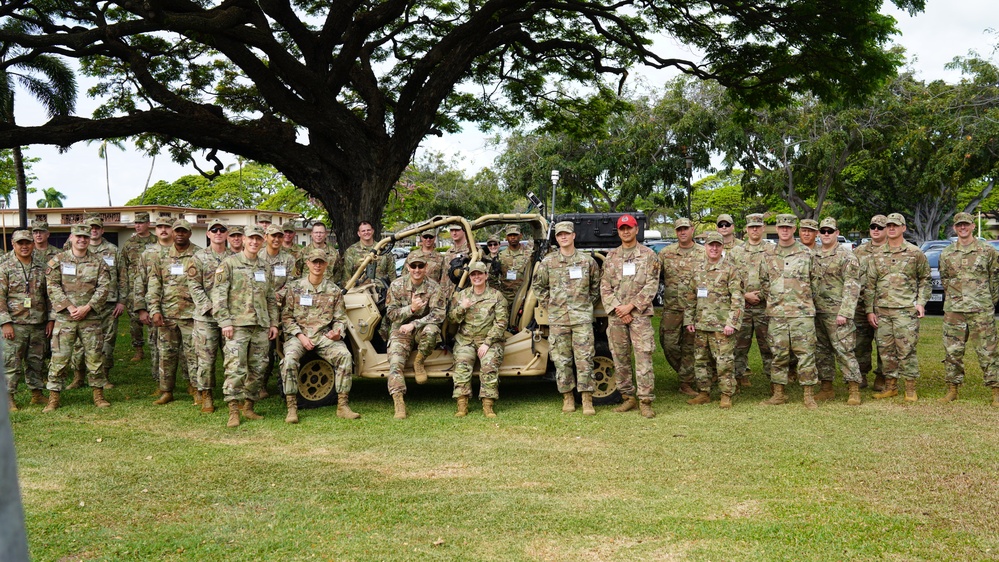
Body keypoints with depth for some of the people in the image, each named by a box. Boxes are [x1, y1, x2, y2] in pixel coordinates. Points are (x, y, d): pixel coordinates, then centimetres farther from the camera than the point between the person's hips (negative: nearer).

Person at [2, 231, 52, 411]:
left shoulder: (42, 268, 8)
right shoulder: (5, 269, -2)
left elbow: (49, 295, 11)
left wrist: (50, 320, 6)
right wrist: (5, 323, -12)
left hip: (38, 324, 3)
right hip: (15, 324, -3)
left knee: (36, 361, 11)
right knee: (11, 362, -1)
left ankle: (37, 393, 22)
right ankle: (8, 398, 6)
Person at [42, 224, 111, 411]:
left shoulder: (98, 262, 6)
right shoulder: (58, 261, 3)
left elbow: (104, 287, 0)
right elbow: (52, 287, -4)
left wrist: (86, 308, -11)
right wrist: (70, 307, -13)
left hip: (90, 317, 1)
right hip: (64, 317, -1)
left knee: (94, 355, 5)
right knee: (60, 356, -1)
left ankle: (98, 394, 15)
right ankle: (53, 397, 7)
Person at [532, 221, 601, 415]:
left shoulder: (587, 261, 6)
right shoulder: (548, 262, 5)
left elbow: (596, 286, 16)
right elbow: (538, 285, 14)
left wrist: (587, 304, 8)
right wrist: (548, 304, 7)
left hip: (582, 317, -1)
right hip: (557, 319, 1)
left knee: (584, 358, -4)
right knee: (562, 360, 3)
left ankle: (587, 400, 1)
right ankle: (567, 398, 14)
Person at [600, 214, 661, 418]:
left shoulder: (648, 255, 4)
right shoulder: (610, 257, 12)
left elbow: (651, 285, -4)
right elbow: (605, 287, 7)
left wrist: (631, 306, -11)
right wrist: (617, 308, -7)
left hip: (640, 315, -3)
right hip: (616, 316, 3)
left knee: (643, 357, -8)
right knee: (620, 358, 6)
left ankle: (646, 401, -5)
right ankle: (628, 397, 17)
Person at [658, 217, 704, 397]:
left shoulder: (703, 253, 3)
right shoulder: (665, 253, 6)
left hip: (694, 307, -1)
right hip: (671, 306, 1)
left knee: (689, 346, 3)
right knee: (669, 344, 1)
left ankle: (686, 383, 13)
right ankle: (685, 372, 23)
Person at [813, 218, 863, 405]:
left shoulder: (847, 256, -6)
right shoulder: (813, 256, 13)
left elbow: (852, 287, -12)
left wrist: (844, 313, -19)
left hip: (837, 312, -6)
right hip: (817, 312, 7)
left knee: (843, 350, -8)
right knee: (821, 351, 11)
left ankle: (854, 390, -2)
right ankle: (826, 388, 20)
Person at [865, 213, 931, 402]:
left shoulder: (915, 253, 3)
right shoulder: (877, 255, 9)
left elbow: (924, 279, 9)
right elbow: (870, 284, 9)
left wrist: (921, 303, -2)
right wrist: (870, 310, 5)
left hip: (906, 309, -3)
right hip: (881, 310, 3)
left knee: (906, 349, -3)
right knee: (886, 350, 7)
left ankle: (910, 388, 7)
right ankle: (890, 386, 17)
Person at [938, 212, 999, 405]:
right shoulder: (946, 254, 9)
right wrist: (953, 299, 11)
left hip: (982, 310, -3)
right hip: (953, 310, 3)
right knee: (953, 351, 5)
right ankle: (952, 389, 15)